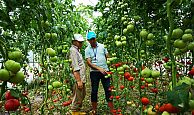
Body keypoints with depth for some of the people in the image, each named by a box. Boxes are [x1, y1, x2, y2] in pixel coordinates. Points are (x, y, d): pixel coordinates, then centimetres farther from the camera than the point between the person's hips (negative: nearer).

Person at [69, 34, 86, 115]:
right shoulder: (73, 50, -13)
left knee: (82, 96, 20)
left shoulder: (77, 50, 19)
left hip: (81, 79, 11)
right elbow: (75, 68, -20)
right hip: (78, 79, -11)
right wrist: (79, 81, -22)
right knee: (77, 98, -1)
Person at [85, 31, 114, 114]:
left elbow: (107, 57, 8)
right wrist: (99, 69, -17)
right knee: (94, 91, 7)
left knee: (108, 90, 4)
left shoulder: (102, 46, 6)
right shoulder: (87, 50, 1)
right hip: (94, 72, -1)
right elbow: (89, 63, -7)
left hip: (105, 71, 1)